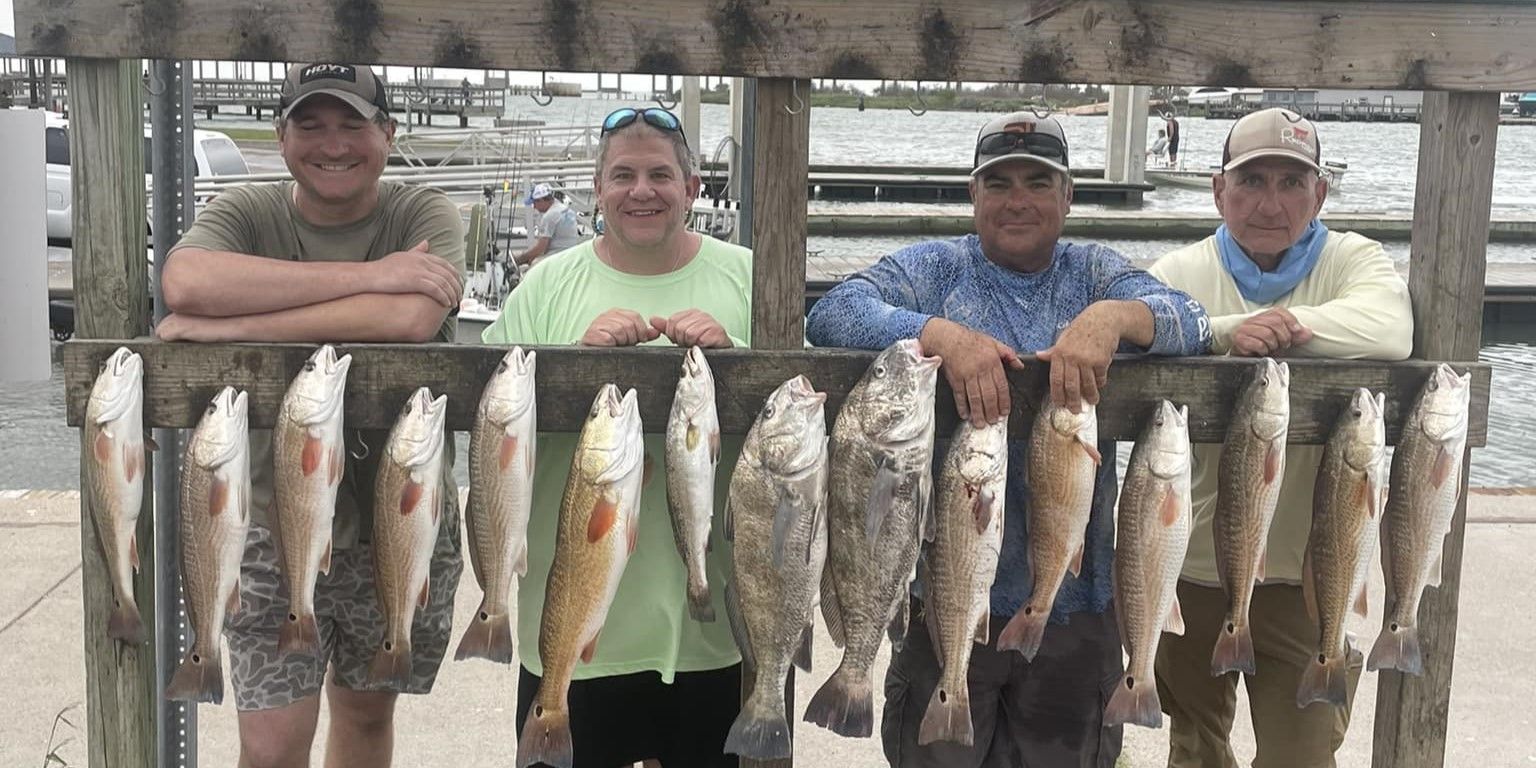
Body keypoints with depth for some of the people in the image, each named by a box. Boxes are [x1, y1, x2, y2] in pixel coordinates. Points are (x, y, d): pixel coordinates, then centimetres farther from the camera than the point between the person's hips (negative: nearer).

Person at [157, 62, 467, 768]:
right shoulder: (246, 214, -4)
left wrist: (224, 328, -26)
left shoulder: (425, 216, -7)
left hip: (400, 527, 0)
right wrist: (367, 275, -29)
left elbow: (412, 318, -29)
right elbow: (187, 284, -28)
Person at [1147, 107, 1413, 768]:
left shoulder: (1351, 260, -1)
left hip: (1306, 571, -1)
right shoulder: (1180, 272, 2)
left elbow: (1390, 329, -23)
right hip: (1190, 564, 2)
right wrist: (1227, 332, -32)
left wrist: (1284, 325, -26)